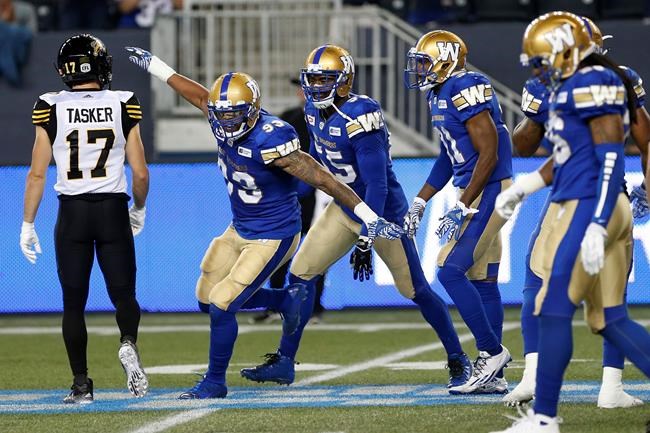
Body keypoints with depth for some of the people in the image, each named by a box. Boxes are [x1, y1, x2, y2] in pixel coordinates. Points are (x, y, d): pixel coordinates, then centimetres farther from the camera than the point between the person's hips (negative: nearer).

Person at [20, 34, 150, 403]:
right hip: (113, 210, 0)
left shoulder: (52, 109, -3)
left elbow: (37, 173, -3)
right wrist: (139, 210, 18)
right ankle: (129, 344, -19)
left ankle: (82, 384, 7)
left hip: (72, 213, 0)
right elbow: (140, 173, 0)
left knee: (74, 303, 10)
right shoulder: (123, 106, -2)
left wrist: (28, 226, 6)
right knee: (124, 295, 11)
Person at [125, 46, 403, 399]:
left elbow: (322, 180, -28)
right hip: (239, 230, 9)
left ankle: (215, 382, 10)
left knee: (221, 305, -11)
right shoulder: (225, 122, -9)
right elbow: (200, 95, 13)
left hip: (272, 237, -9)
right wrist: (153, 64, 22)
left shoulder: (269, 141, -31)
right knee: (208, 299, 15)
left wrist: (371, 219, -27)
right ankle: (287, 300, 33)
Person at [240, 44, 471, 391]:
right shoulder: (315, 110, -4)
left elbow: (377, 184, -28)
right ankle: (284, 361, 8)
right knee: (301, 273, 0)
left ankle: (458, 360, 16)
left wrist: (364, 241, -28)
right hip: (345, 207, 8)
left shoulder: (358, 118, -28)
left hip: (382, 210, -8)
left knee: (415, 290, 0)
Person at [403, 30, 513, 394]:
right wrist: (419, 204, 21)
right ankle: (493, 375, 12)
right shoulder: (441, 95, 13)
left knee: (451, 271, -13)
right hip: (475, 193, 10)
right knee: (482, 281, 9)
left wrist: (460, 210, -21)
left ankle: (492, 351, -5)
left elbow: (488, 154, -21)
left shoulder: (465, 90, -17)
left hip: (489, 191, -10)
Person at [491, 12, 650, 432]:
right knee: (611, 319, 9)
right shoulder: (572, 88, 17)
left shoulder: (593, 83, -13)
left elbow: (611, 159, -19)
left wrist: (596, 226, -24)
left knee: (553, 310, -5)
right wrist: (525, 186, 36)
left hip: (587, 208, -10)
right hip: (597, 209, 10)